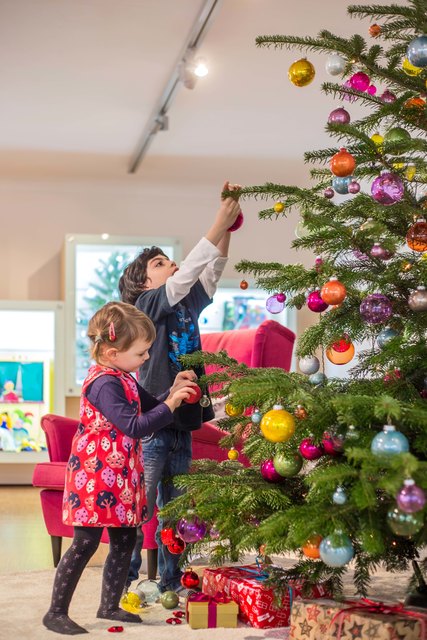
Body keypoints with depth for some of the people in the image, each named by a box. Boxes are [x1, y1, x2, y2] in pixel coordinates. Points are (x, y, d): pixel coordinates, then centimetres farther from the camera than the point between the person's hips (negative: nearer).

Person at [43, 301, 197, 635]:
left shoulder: (123, 378, 9)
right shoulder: (104, 384, -21)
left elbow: (150, 407, 22)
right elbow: (136, 426, -27)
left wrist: (174, 390, 5)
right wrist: (172, 403, -24)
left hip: (122, 476, 10)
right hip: (96, 476, -10)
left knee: (125, 541, 13)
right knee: (85, 543, -4)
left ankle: (110, 606, 26)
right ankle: (56, 612, 6)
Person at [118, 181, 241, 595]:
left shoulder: (187, 306, 13)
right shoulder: (147, 304, -6)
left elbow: (210, 272, 6)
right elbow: (186, 274, -18)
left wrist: (227, 225, -6)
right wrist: (219, 226, -19)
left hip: (180, 420, 7)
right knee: (140, 506, -2)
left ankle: (170, 582, 22)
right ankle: (125, 583, 8)